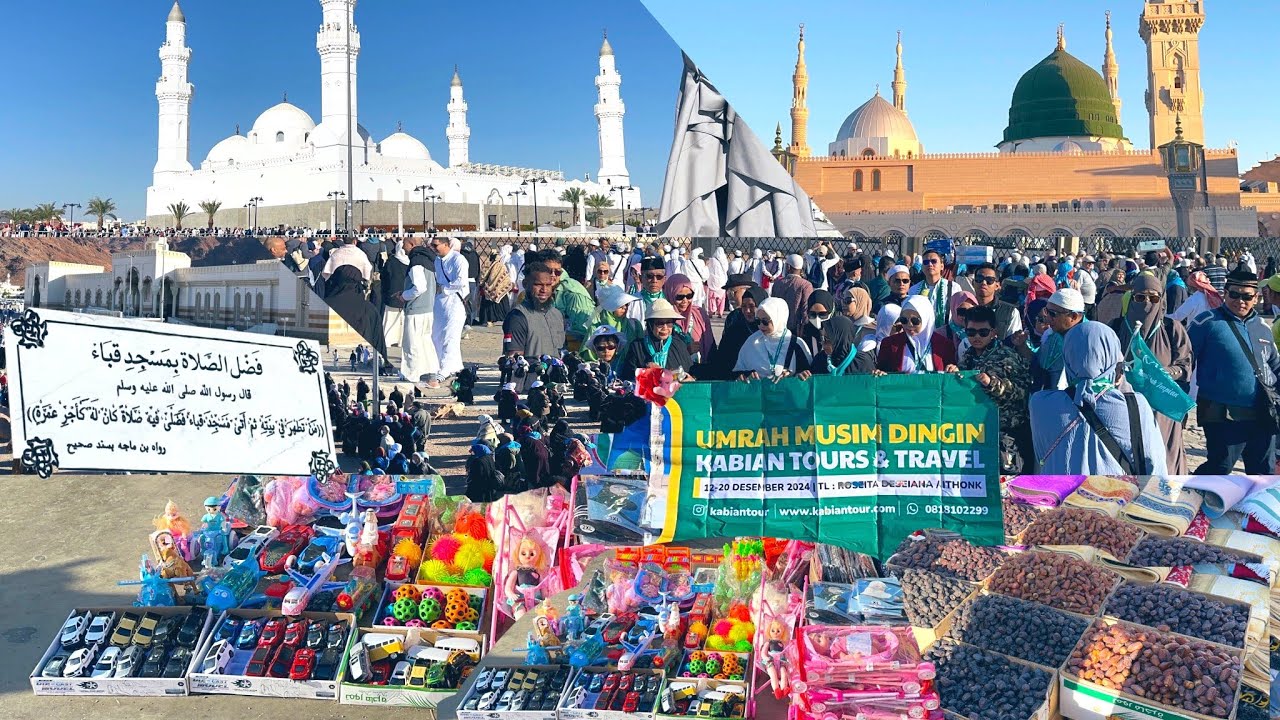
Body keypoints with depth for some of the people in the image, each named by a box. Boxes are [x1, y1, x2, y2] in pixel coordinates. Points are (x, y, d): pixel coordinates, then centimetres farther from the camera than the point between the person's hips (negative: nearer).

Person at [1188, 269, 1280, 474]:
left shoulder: (1262, 327, 13)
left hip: (1262, 416, 7)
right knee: (1220, 466, -8)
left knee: (1263, 469, 13)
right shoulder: (1208, 321, -6)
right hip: (1223, 416, -6)